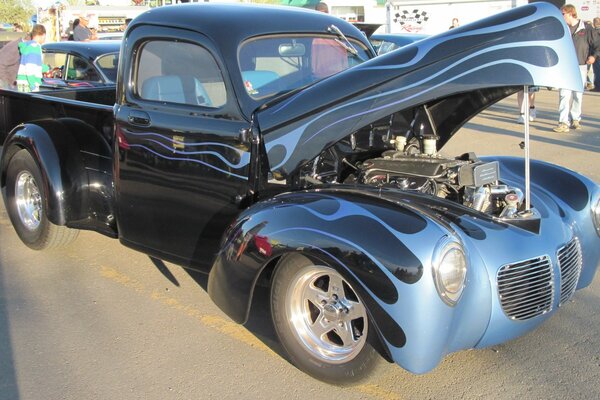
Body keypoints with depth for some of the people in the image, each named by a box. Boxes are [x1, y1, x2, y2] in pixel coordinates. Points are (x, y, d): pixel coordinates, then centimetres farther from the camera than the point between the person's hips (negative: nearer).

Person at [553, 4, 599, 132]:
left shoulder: (585, 29, 2)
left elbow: (595, 44, 9)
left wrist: (593, 56, -5)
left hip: (580, 67, 0)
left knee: (578, 95, 8)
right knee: (564, 95, -9)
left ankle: (575, 119, 23)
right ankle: (564, 122, -10)